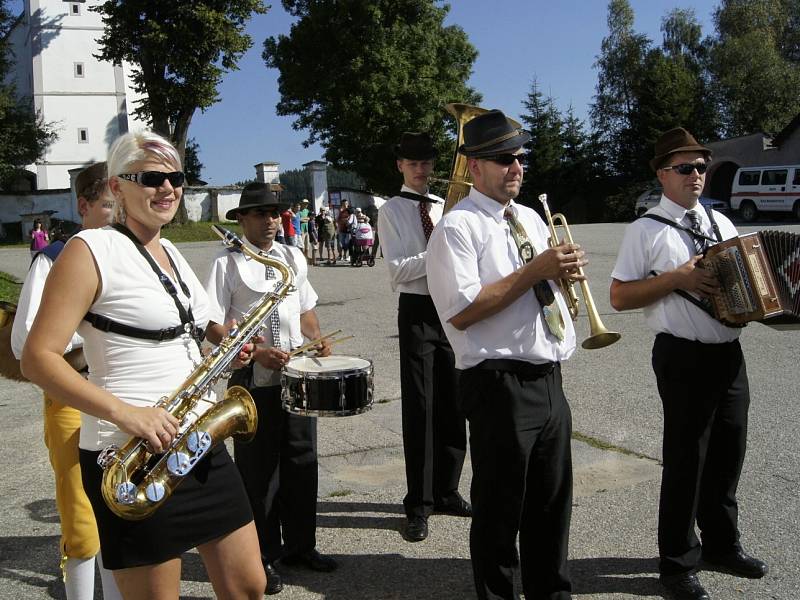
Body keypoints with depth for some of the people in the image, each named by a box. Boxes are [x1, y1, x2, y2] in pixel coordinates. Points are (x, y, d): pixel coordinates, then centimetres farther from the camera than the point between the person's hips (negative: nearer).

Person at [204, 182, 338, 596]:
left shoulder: (294, 258, 11)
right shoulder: (227, 263, -7)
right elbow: (212, 326, -11)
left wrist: (316, 339, 1)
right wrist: (257, 352, -21)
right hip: (254, 380, -5)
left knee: (303, 462, 13)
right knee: (259, 470, 6)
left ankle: (301, 545, 31)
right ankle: (264, 557, 22)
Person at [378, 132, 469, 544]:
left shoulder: (445, 207, 13)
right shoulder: (391, 212, 0)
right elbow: (397, 270, -11)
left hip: (452, 308, 5)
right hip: (417, 309, -4)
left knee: (452, 404, 10)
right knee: (419, 407, -1)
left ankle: (447, 492, 26)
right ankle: (418, 504, 11)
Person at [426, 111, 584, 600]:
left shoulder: (531, 218, 15)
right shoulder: (458, 226, -9)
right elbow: (461, 312, -19)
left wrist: (566, 269, -1)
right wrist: (535, 271, -18)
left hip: (550, 380, 8)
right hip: (501, 385, -7)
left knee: (553, 504, 19)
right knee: (501, 512, 7)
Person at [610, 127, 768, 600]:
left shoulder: (722, 222, 12)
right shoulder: (646, 230, -6)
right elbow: (619, 297, -9)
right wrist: (675, 278, -19)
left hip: (730, 353, 6)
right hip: (684, 357, -6)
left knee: (729, 451, 17)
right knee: (686, 459, 4)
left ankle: (722, 543, 38)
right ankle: (679, 562, 22)